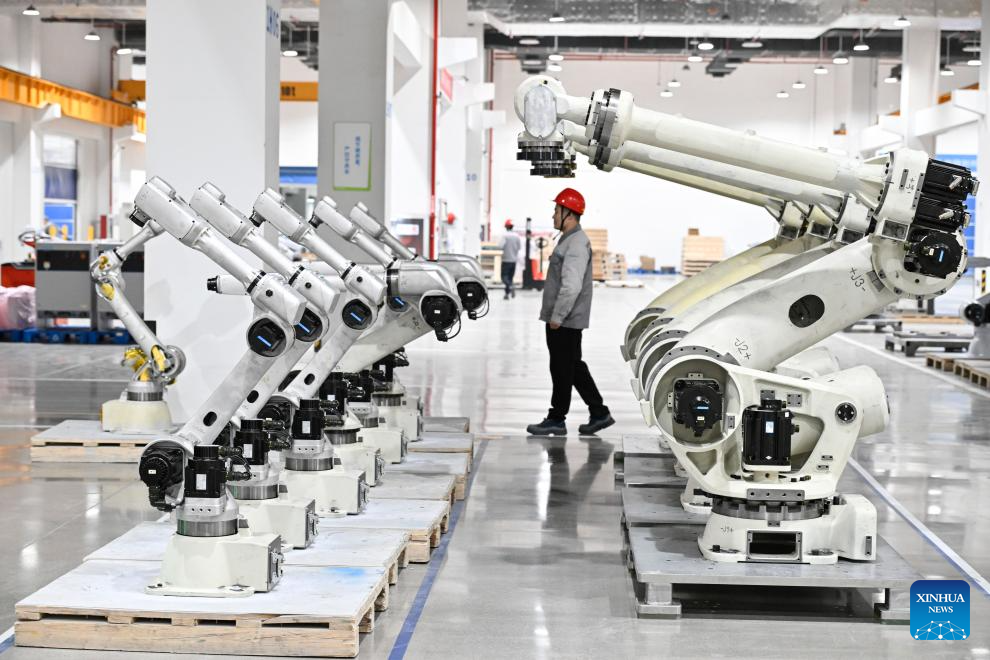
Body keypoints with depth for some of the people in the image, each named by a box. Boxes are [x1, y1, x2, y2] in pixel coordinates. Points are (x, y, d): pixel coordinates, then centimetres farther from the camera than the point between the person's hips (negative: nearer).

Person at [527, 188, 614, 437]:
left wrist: (557, 316, -21)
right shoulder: (569, 240, 16)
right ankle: (599, 414, 19)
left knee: (563, 369, -1)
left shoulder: (576, 244, -18)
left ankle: (556, 420, 8)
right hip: (561, 320, 10)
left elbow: (572, 286, -25)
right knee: (574, 368, 14)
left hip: (565, 322, -10)